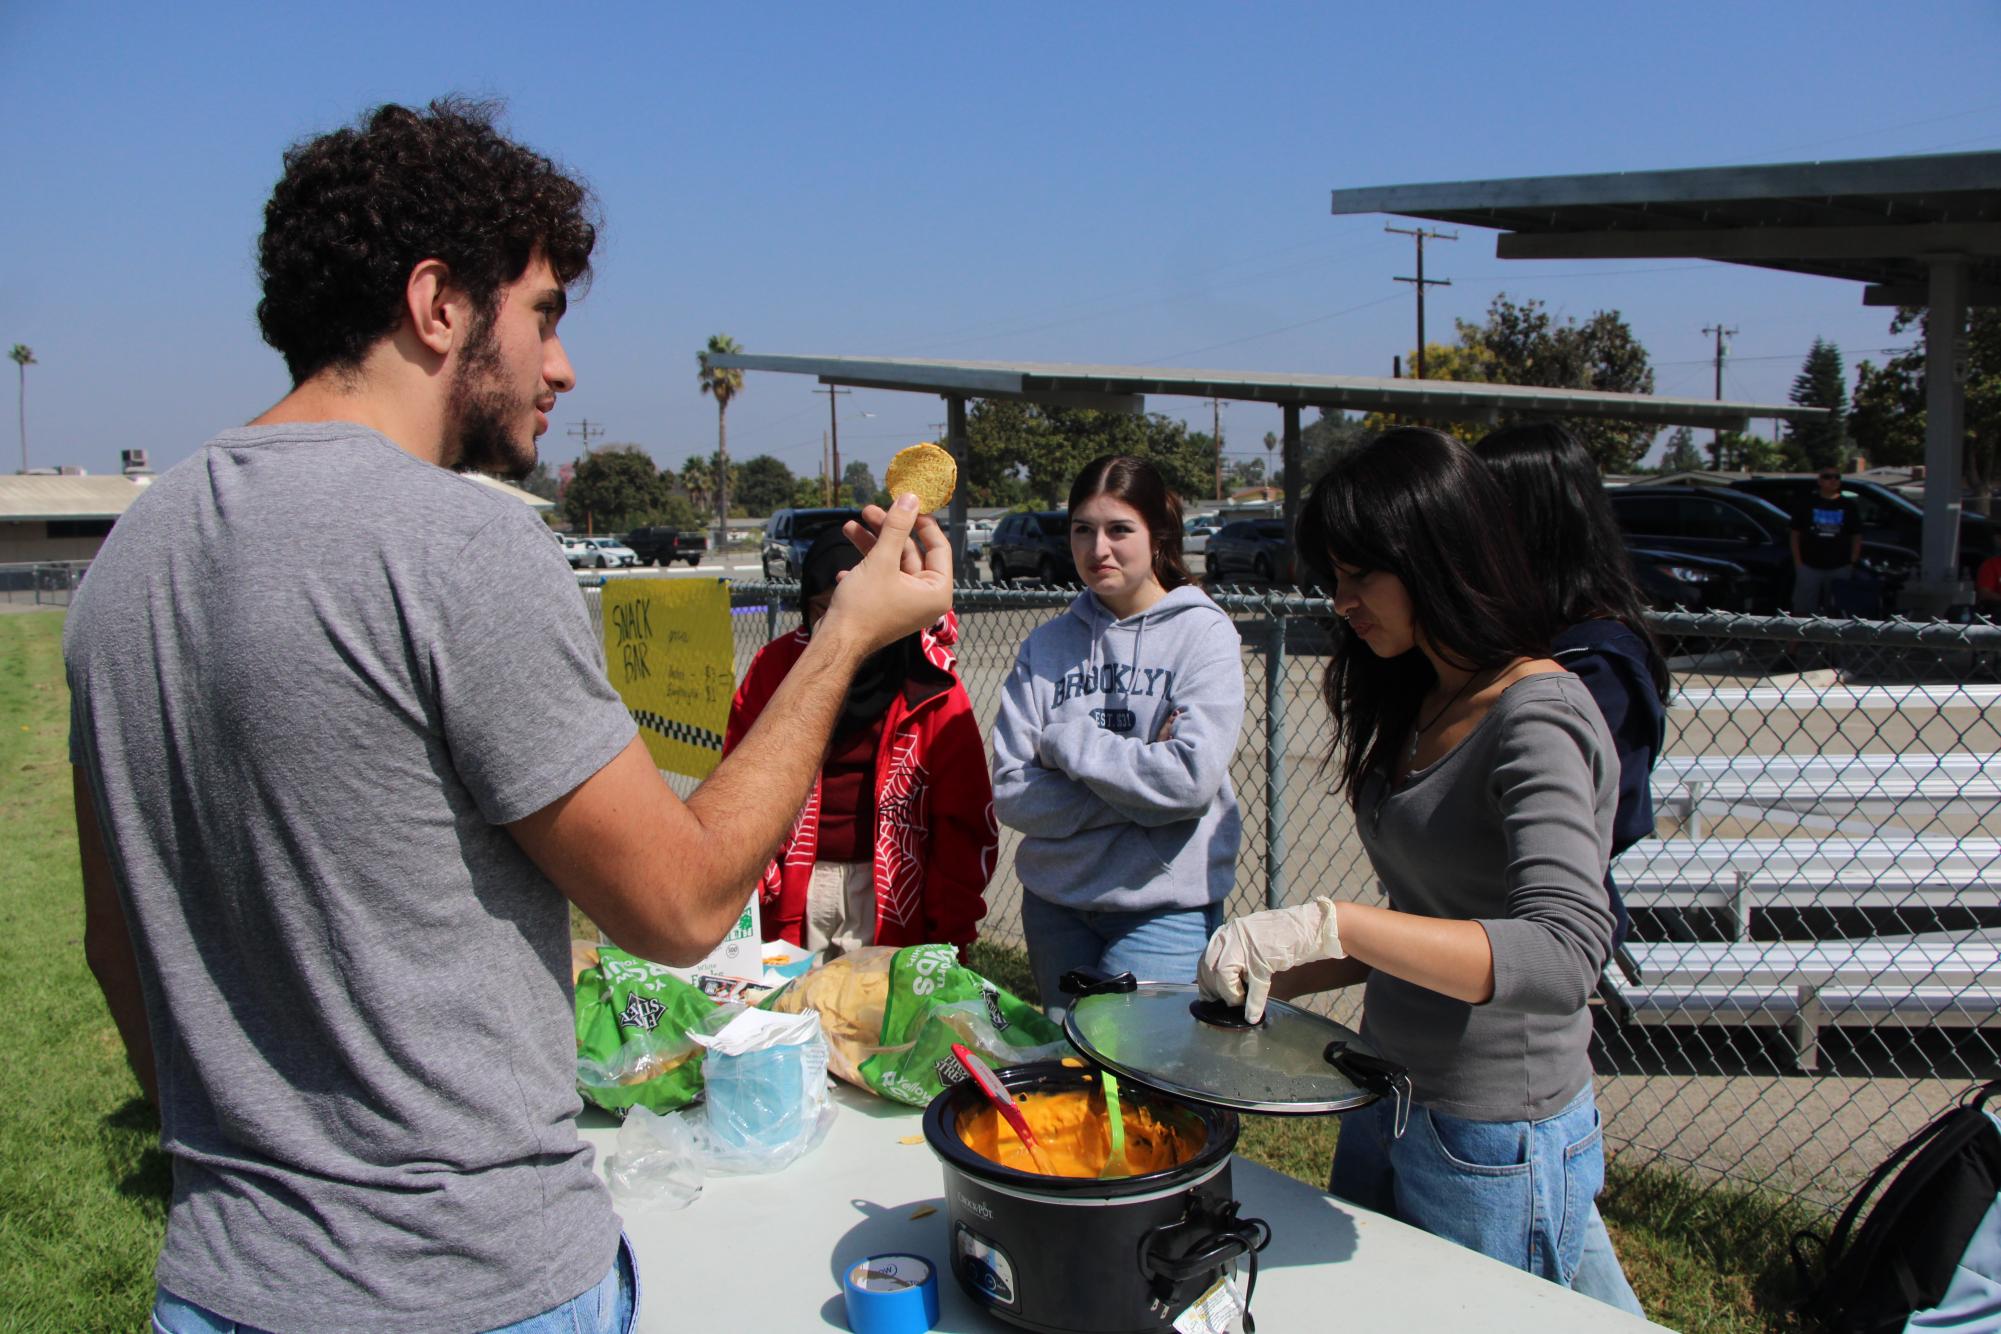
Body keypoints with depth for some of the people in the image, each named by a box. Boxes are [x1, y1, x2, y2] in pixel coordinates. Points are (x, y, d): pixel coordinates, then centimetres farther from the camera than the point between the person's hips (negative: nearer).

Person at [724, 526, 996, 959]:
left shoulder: (929, 684, -5)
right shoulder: (774, 667, 1)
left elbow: (964, 815, -4)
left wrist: (951, 932, -5)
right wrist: (746, 887, -7)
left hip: (889, 887, -1)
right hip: (795, 887, 2)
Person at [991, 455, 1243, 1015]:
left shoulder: (1203, 632, -6)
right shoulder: (1045, 645, 3)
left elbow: (1192, 777, -19)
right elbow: (1010, 794, -5)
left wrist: (1067, 738, -10)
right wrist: (1136, 778, -15)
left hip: (1166, 905, -4)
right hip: (1055, 900, 4)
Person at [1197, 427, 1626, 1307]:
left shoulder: (1538, 720, -20)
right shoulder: (1418, 704, 6)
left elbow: (1563, 956, -33)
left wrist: (1331, 924, -37)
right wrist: (1282, 979, 3)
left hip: (1496, 1145, -8)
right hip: (1385, 1106, 8)